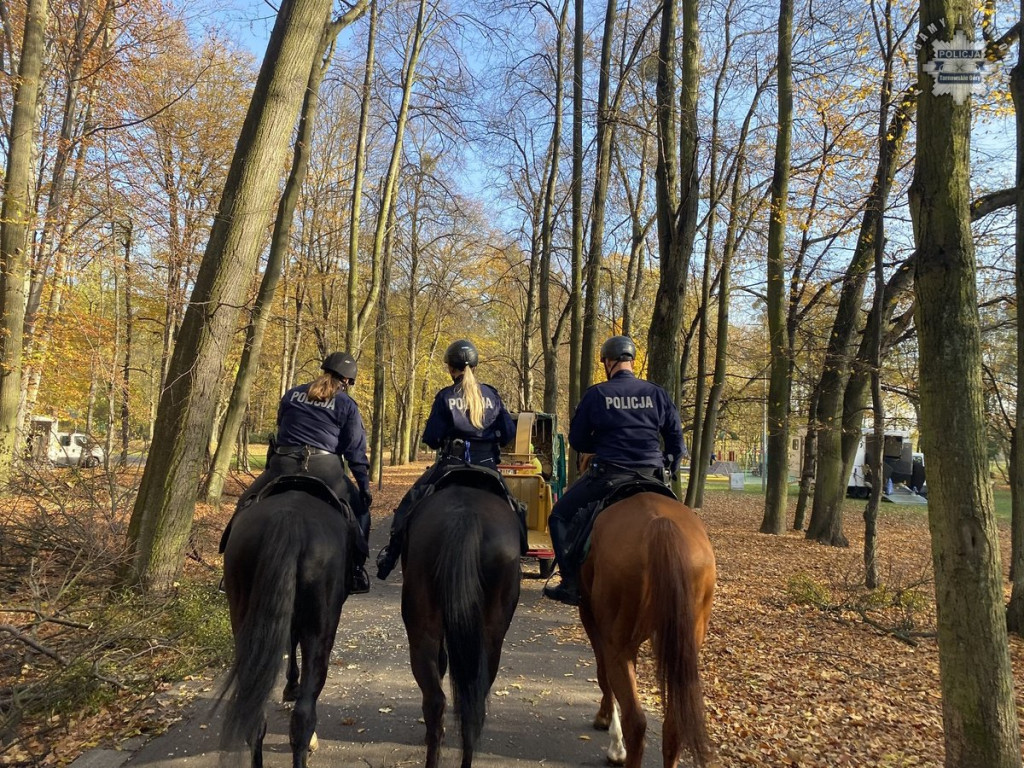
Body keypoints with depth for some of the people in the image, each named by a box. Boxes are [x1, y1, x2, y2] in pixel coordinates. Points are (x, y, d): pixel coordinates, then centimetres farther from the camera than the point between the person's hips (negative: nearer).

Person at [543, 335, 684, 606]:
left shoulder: (596, 394, -3)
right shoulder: (657, 394, 5)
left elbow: (577, 441, 4)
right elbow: (676, 439, 9)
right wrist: (668, 471, 21)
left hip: (608, 474, -3)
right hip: (651, 477, 4)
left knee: (560, 517, 12)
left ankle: (572, 585, 7)